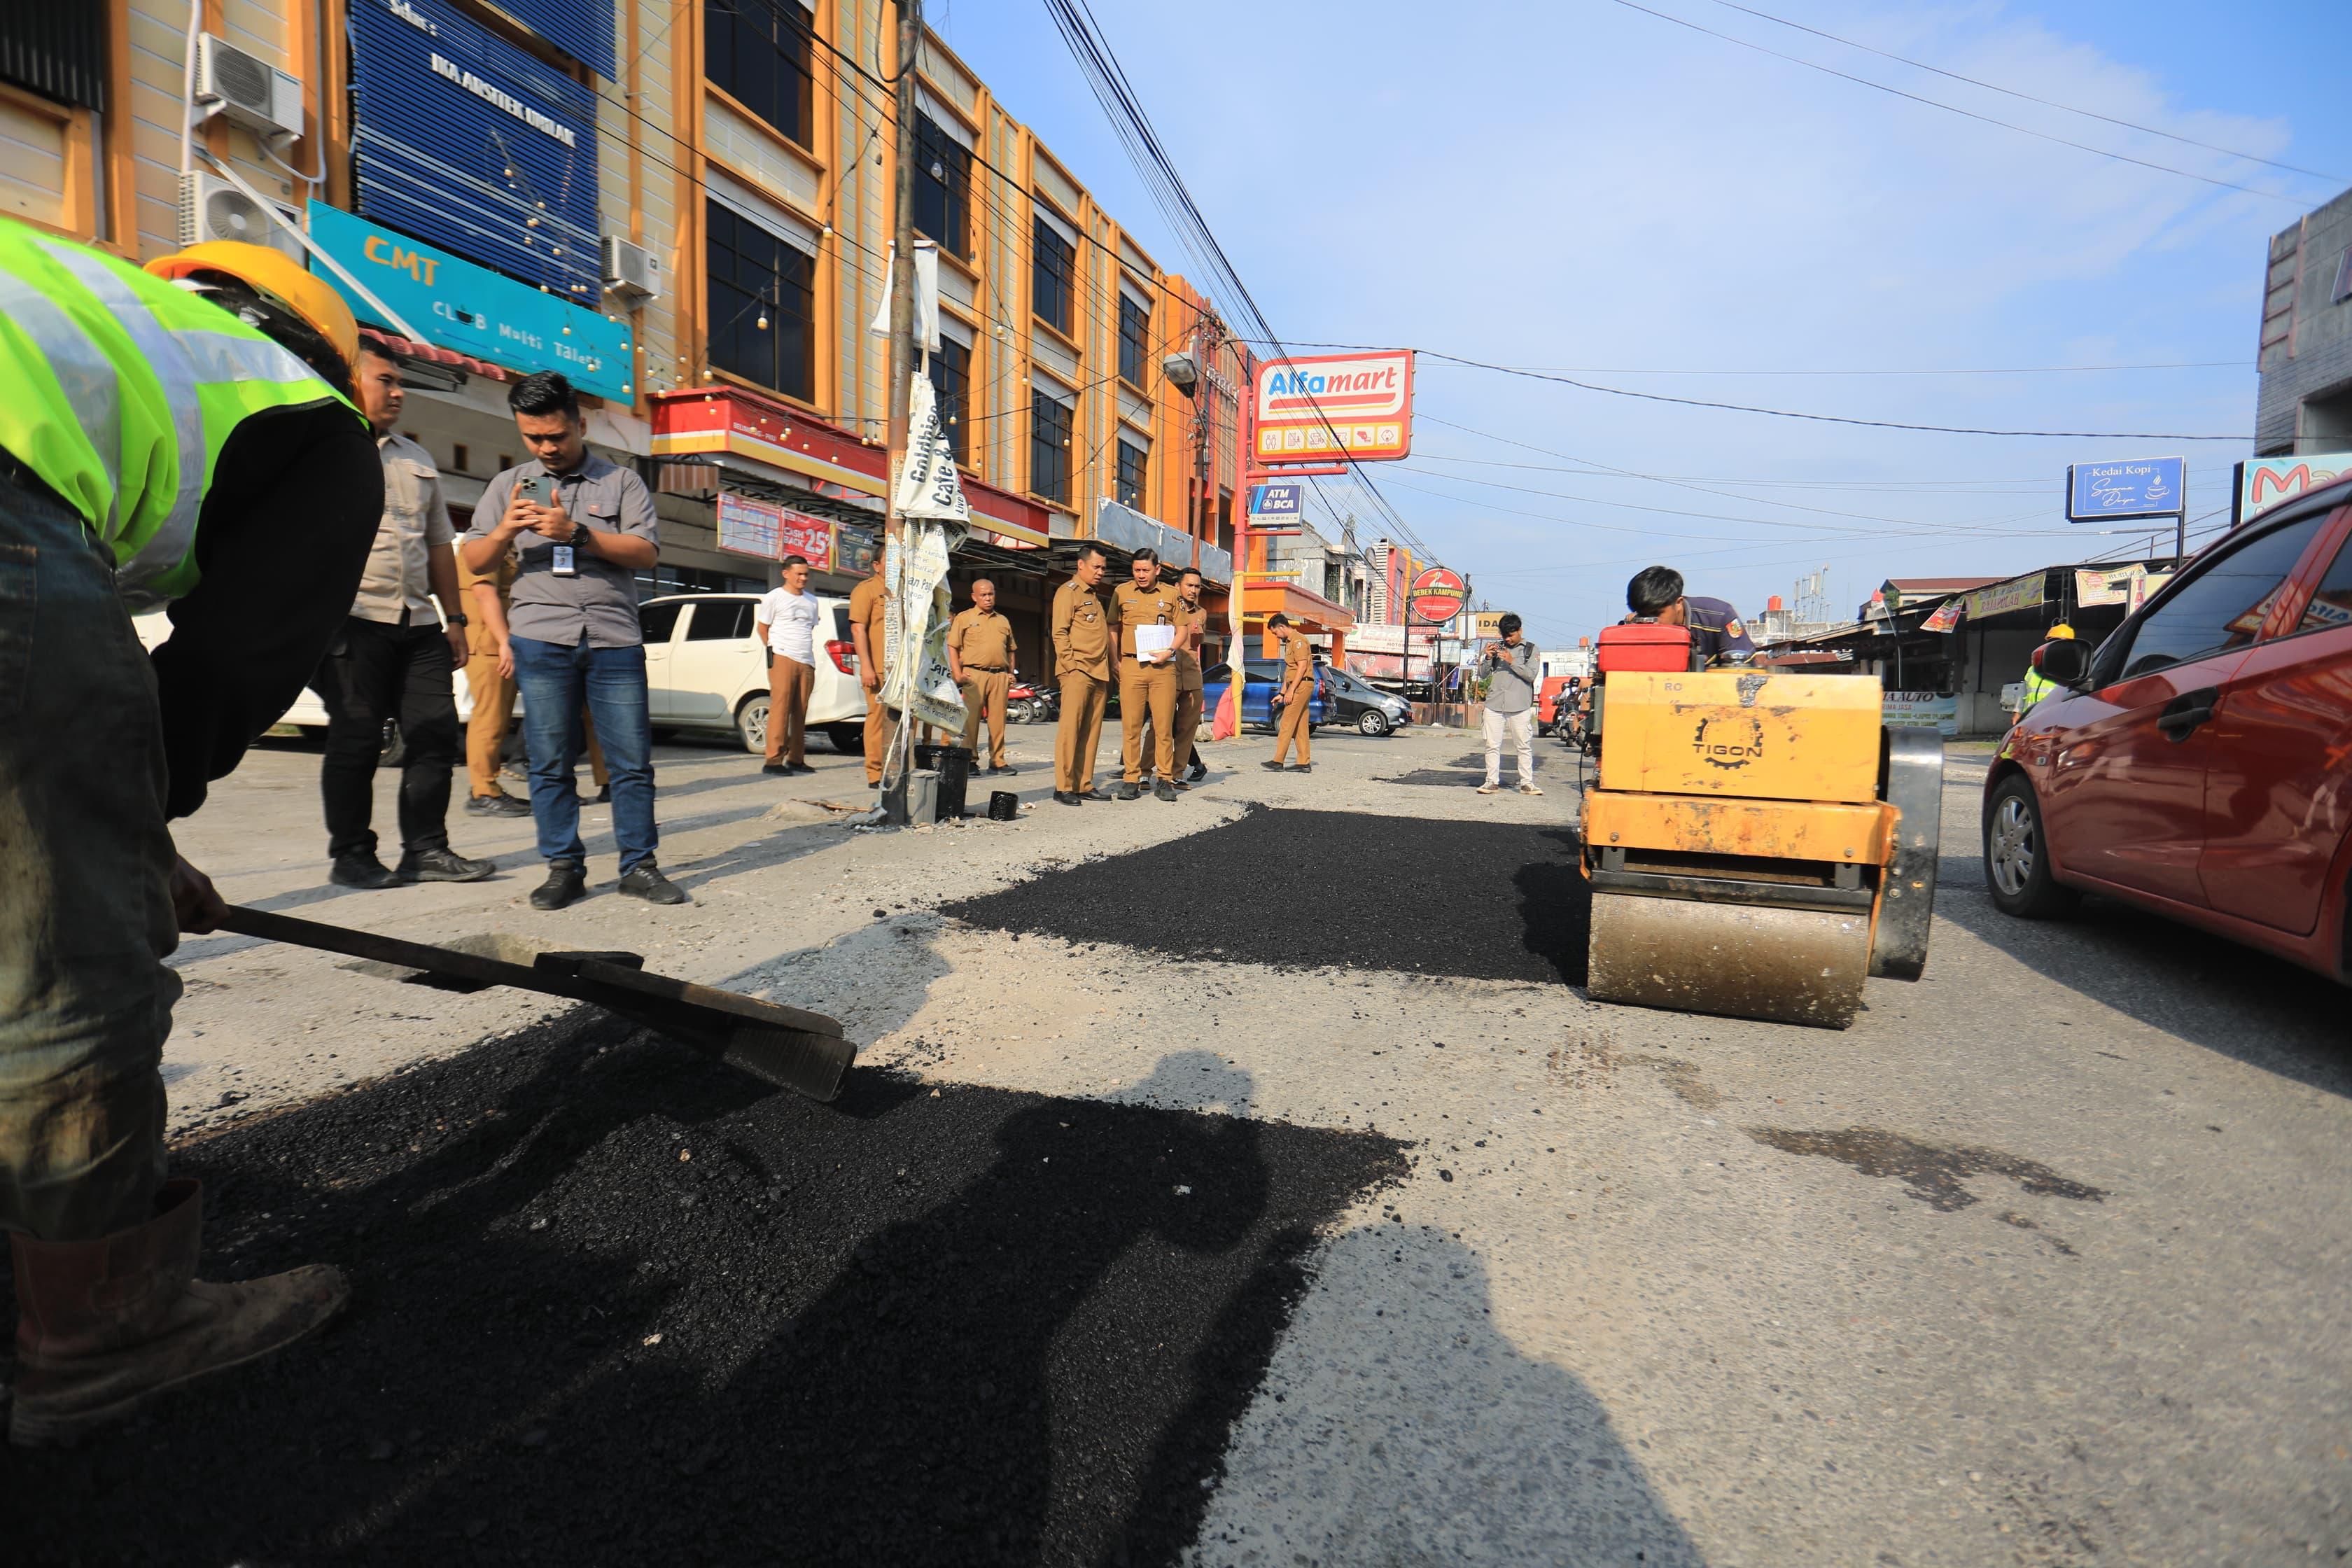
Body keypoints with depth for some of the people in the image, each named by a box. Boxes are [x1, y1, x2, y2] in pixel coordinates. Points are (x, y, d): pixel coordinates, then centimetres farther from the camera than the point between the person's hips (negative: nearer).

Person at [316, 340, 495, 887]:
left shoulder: (417, 459, 21)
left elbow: (439, 543, 22)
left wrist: (454, 618, 17)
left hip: (418, 623, 6)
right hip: (353, 620, -6)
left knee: (436, 733, 2)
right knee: (356, 740, -2)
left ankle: (426, 848, 10)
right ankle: (351, 856, 9)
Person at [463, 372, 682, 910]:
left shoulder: (622, 482, 10)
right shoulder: (507, 486, 17)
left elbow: (647, 552, -2)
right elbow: (475, 562, 13)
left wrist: (577, 532, -14)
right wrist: (505, 531, -8)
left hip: (615, 640, -1)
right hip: (541, 641, 2)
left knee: (632, 759, -3)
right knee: (550, 762, 2)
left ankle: (639, 865, 5)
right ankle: (563, 867, 10)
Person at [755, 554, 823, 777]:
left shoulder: (812, 601, 19)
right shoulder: (775, 597, 2)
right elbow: (762, 627, 5)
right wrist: (774, 649, 4)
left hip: (807, 662, 6)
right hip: (783, 659, -5)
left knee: (800, 713, 5)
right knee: (780, 709, -9)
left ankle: (796, 759, 11)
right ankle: (774, 760, -9)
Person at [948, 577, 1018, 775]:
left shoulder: (1003, 621, 20)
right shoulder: (964, 618, 7)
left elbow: (1011, 650, 25)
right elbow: (953, 647, 3)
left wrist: (1011, 673, 15)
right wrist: (957, 672, -7)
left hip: (1000, 675, 4)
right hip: (975, 674, -4)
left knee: (998, 719, 3)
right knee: (971, 717, -5)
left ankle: (997, 761, 9)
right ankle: (969, 759, 0)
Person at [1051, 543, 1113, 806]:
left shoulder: (1095, 596, 24)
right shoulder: (1068, 592, -1)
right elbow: (1060, 633, -8)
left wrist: (1109, 669, 18)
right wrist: (1071, 665, -15)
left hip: (1099, 674, 8)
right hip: (1077, 672, -8)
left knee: (1091, 732, 6)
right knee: (1070, 729, -8)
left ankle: (1084, 785, 9)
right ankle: (1064, 787, -7)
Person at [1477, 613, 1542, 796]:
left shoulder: (1530, 649, 8)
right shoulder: (1498, 647, 15)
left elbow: (1531, 675, -5)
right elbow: (1484, 675, 12)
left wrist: (1512, 662, -14)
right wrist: (1488, 658, -5)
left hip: (1520, 705, -2)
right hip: (1494, 704, 3)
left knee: (1525, 745, -1)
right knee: (1492, 745, 2)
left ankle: (1526, 783, 4)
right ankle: (1492, 781, 7)